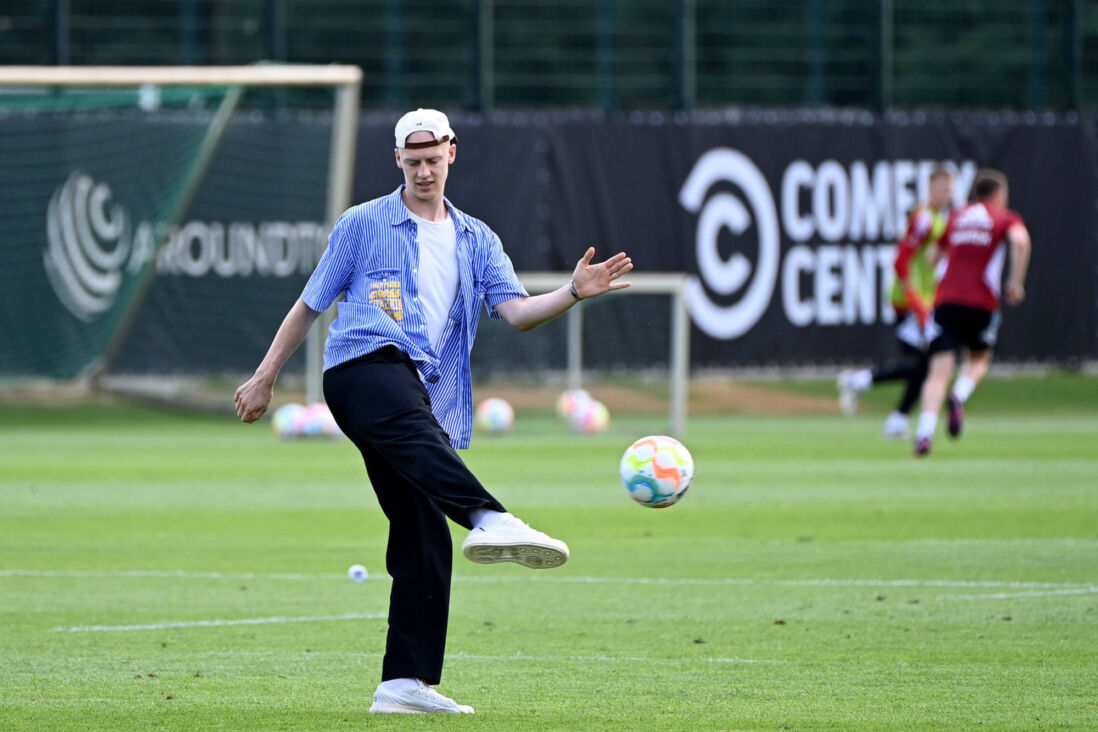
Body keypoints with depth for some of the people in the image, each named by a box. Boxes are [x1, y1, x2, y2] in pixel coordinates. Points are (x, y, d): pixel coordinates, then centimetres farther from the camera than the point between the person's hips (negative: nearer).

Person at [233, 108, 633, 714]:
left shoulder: (477, 240, 23)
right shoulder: (363, 225, 15)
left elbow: (516, 312, 9)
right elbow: (310, 305, 18)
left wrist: (573, 293, -10)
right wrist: (264, 379, 15)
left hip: (427, 398, 5)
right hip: (362, 365, -5)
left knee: (425, 541, -4)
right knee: (418, 432, -39)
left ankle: (403, 684, -3)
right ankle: (490, 520, -66)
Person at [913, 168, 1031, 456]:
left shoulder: (955, 218, 21)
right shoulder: (1006, 219, 8)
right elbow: (1020, 240, -14)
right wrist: (1016, 281, -7)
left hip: (946, 300, 2)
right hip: (982, 303, -2)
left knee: (939, 371, -6)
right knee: (979, 359, 22)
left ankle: (925, 432, -25)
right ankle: (959, 397, -10)